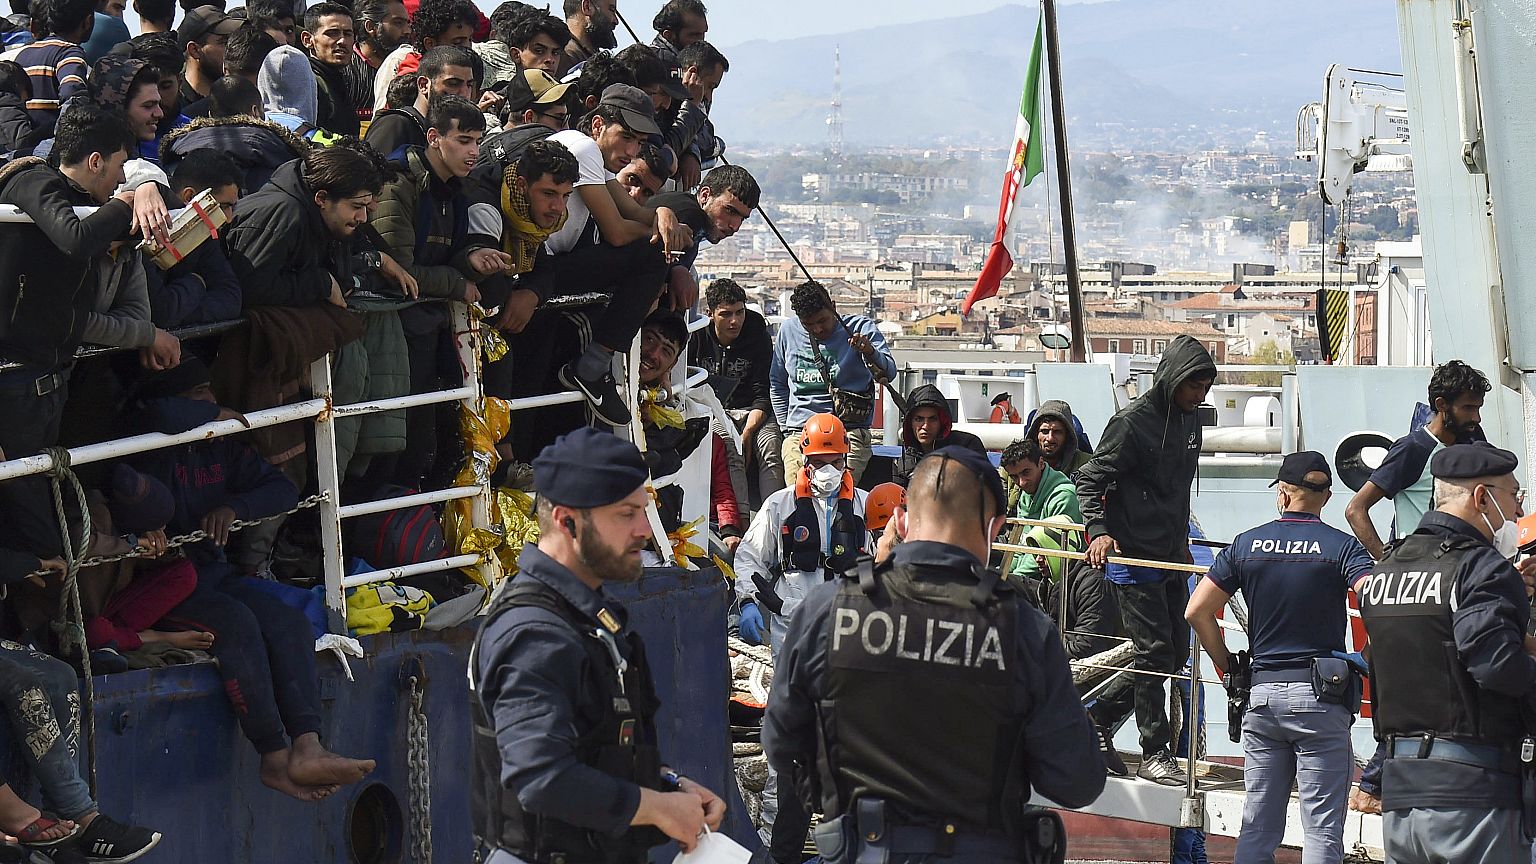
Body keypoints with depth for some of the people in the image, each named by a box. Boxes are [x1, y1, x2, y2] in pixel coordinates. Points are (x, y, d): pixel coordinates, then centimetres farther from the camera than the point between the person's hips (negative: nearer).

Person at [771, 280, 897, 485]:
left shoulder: (860, 328, 1)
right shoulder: (788, 330, 11)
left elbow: (889, 373, -11)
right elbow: (777, 384, 23)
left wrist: (870, 353, -32)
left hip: (850, 430, -3)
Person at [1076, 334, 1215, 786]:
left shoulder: (1189, 419, 11)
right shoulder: (1133, 421, -14)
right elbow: (1090, 479, -11)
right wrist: (1099, 531, -24)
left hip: (1171, 558, 9)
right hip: (1133, 557, -9)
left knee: (1176, 652, 11)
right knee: (1155, 653, -7)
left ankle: (1096, 715, 23)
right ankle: (1155, 754, 2)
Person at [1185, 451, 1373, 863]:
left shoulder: (1246, 544, 6)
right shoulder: (1342, 546, -3)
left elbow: (1197, 611, 3)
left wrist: (1226, 664, 12)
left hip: (1261, 693, 3)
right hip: (1320, 697, -3)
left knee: (1257, 826, 9)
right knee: (1322, 829, -1)